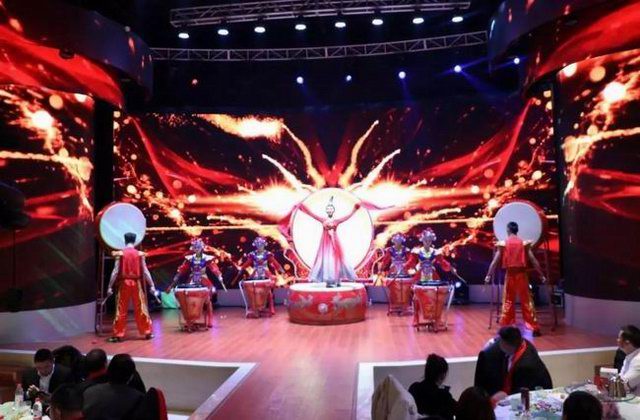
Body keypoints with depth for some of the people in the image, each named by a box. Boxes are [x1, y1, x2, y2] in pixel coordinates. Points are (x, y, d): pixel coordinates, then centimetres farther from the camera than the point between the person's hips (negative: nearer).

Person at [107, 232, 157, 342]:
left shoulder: (120, 254, -4)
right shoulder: (140, 254, -1)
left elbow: (115, 271, -7)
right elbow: (145, 271, -2)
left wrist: (110, 286, -3)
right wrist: (151, 285, 2)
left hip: (124, 283, -1)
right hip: (136, 283, 1)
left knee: (121, 310, 5)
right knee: (141, 308, 8)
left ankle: (118, 335, 7)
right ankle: (147, 332, 14)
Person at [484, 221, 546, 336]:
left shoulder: (503, 244, -1)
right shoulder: (524, 243, 1)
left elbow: (495, 261, -3)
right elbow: (533, 260, -1)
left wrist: (488, 275, 1)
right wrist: (541, 275, 4)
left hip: (510, 274, 0)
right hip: (522, 274, 0)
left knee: (508, 301, 9)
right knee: (527, 301, 5)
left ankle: (505, 327, 12)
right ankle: (534, 328, 6)